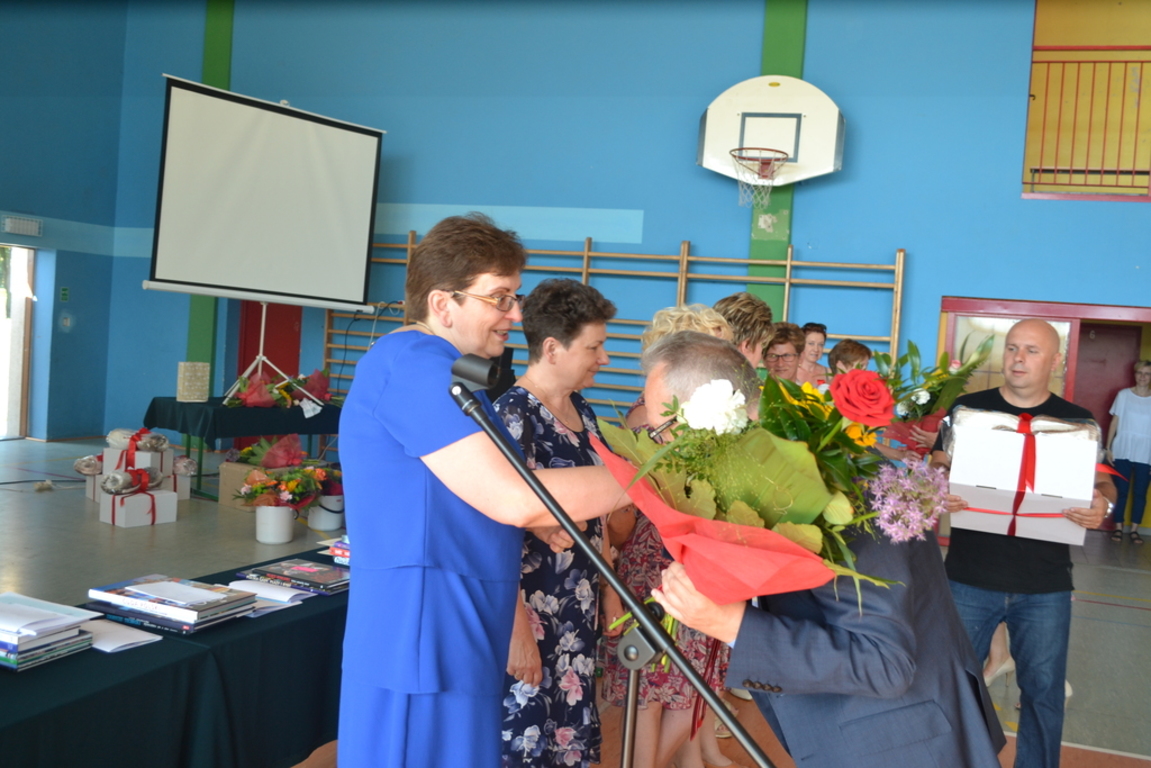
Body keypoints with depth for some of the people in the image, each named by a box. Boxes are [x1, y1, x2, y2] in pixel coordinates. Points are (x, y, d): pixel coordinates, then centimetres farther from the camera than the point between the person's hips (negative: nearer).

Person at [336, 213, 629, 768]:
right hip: (422, 645, -10)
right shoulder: (415, 365, -18)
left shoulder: (441, 370, 16)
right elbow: (515, 497, -24)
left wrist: (538, 517, 4)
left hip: (460, 643, 10)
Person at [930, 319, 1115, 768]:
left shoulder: (1077, 422, 3)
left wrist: (1101, 504, -17)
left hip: (1045, 585, 0)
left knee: (1044, 688, 9)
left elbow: (1102, 482, 6)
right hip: (970, 578, 0)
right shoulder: (968, 409, 1)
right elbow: (937, 466, 2)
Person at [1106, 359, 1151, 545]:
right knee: (1121, 490, 3)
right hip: (1122, 451, 0)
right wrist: (1108, 447, 0)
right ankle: (1118, 527, 12)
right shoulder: (1124, 395, 1)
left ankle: (1134, 529, 13)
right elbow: (1115, 422, 3)